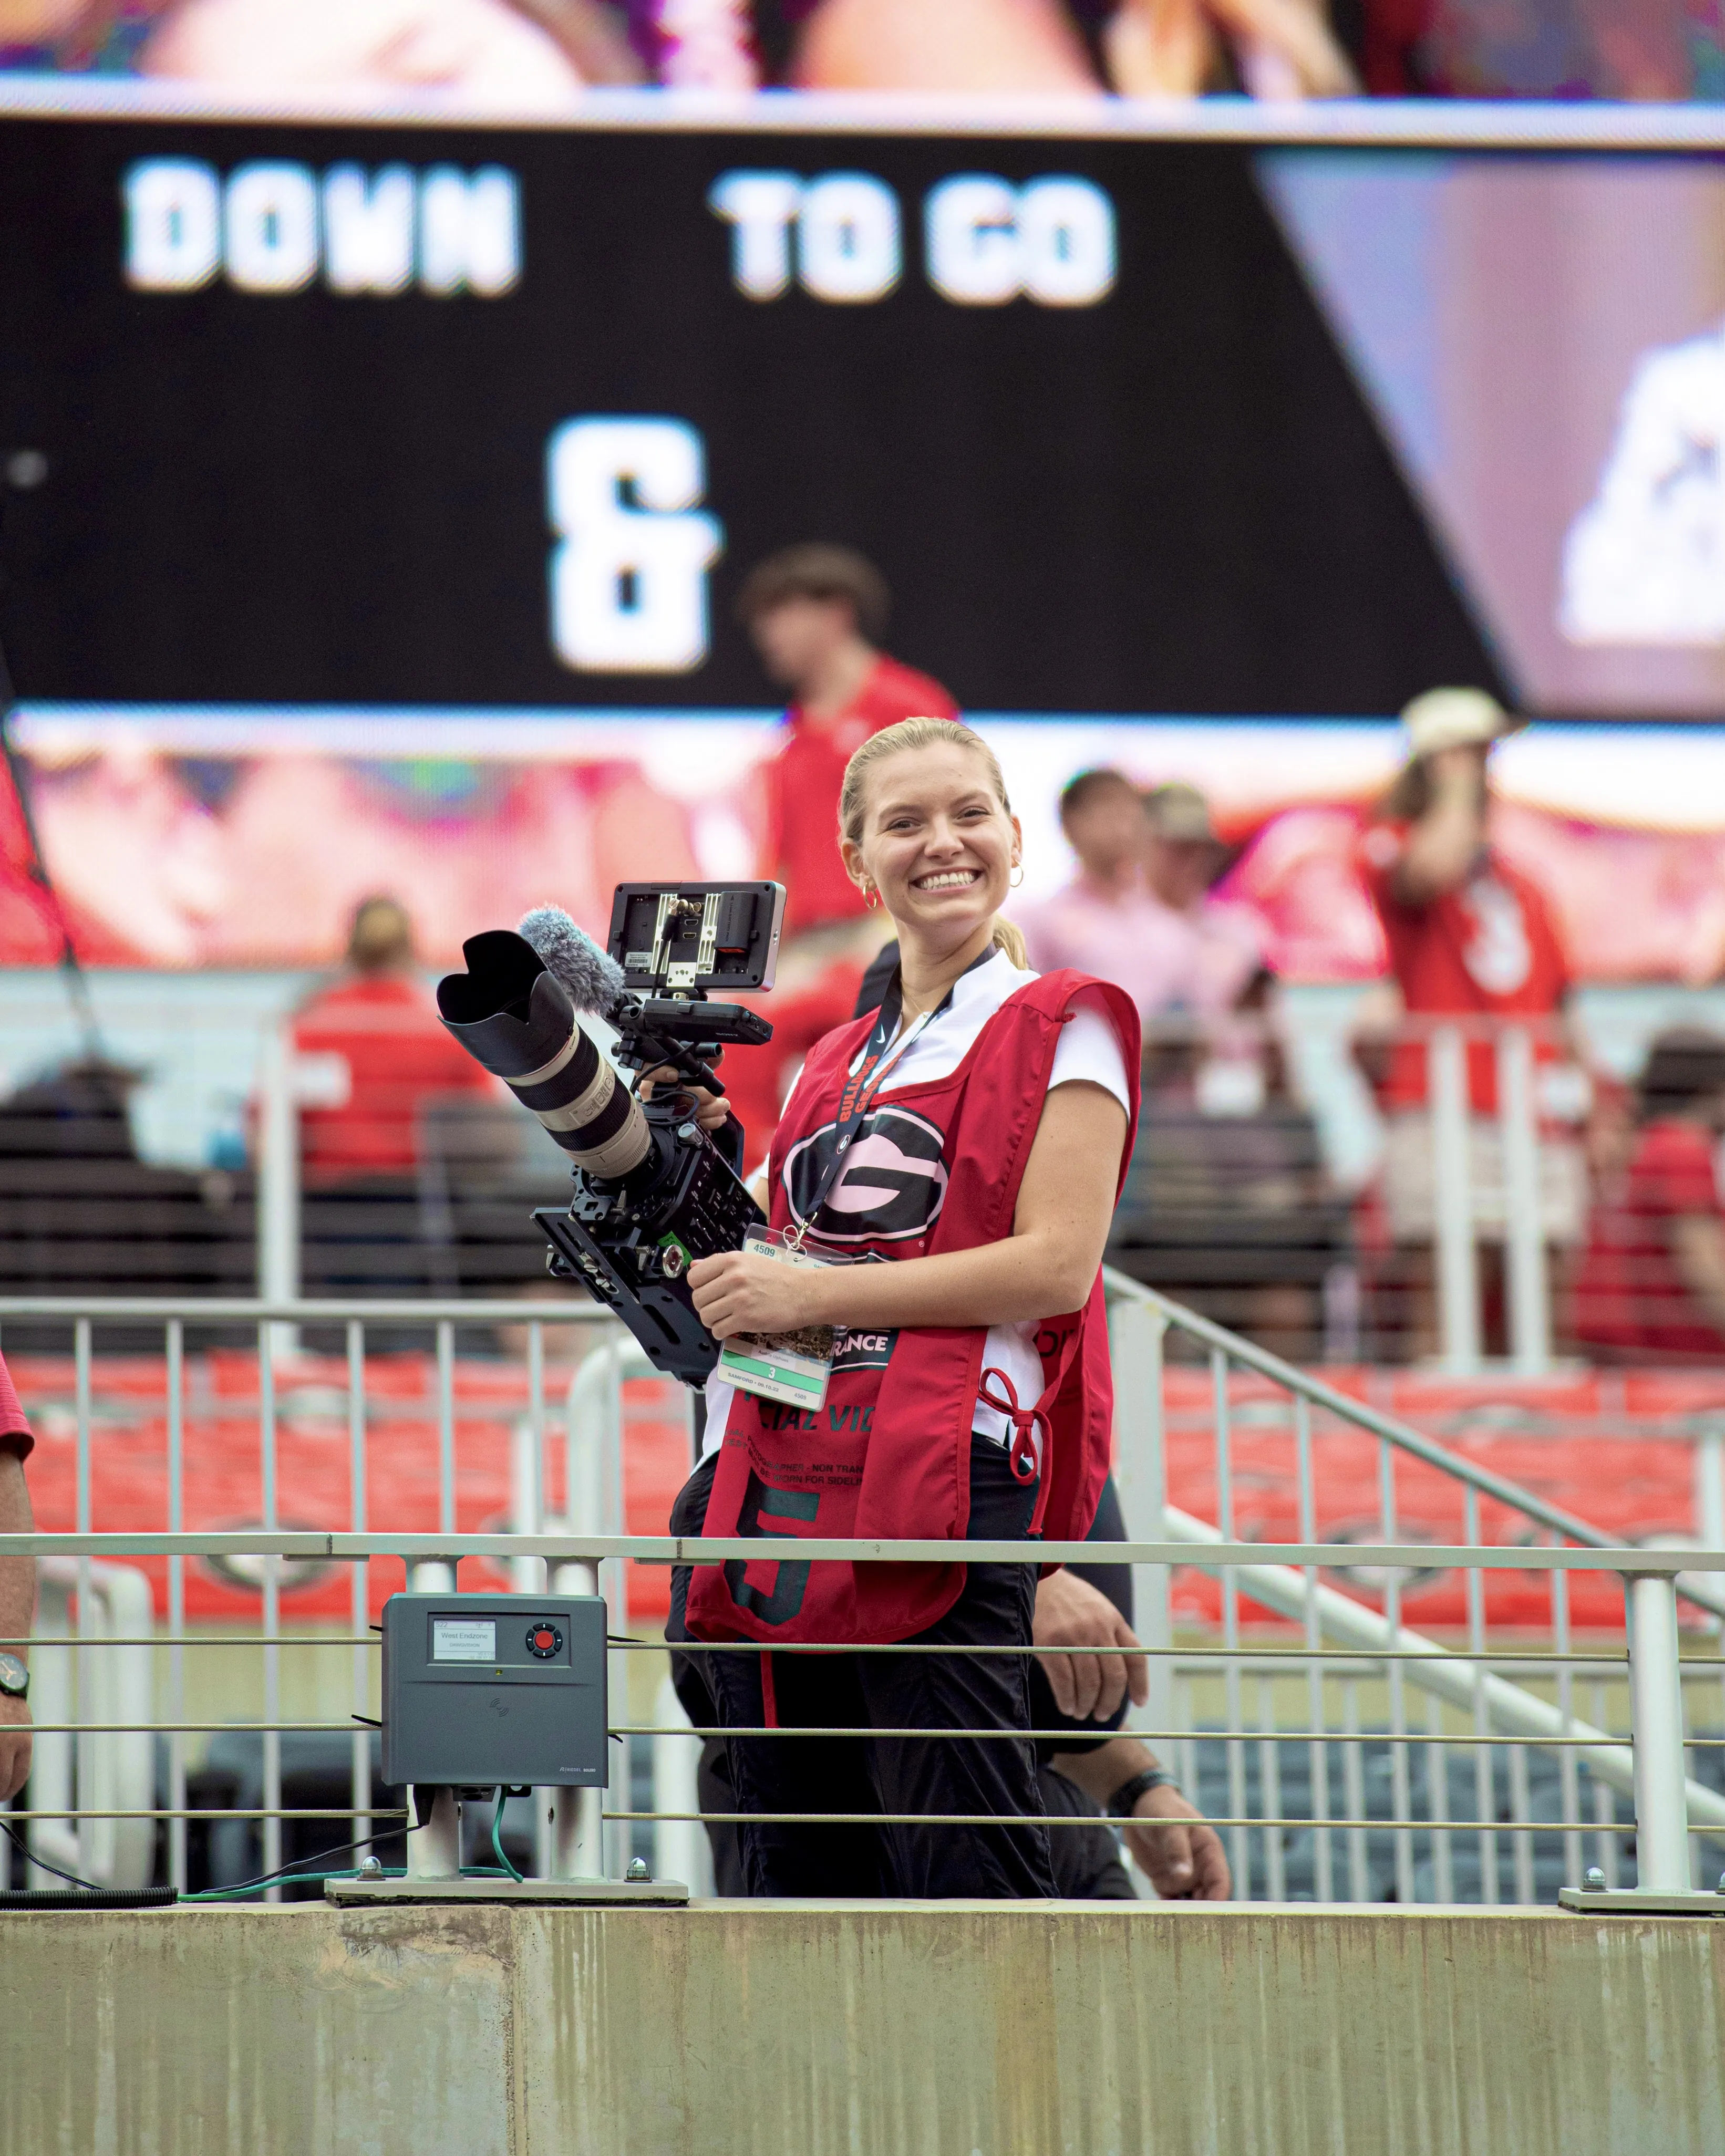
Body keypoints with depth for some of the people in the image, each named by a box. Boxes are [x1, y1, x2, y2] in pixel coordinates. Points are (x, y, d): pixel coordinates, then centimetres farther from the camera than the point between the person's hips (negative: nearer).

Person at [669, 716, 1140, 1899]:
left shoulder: (1061, 1027, 3)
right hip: (781, 1481, 7)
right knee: (801, 1885, 7)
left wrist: (810, 1292, -10)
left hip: (949, 1482, -7)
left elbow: (1055, 1266, -9)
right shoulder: (834, 1066, 22)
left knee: (968, 1885, -14)